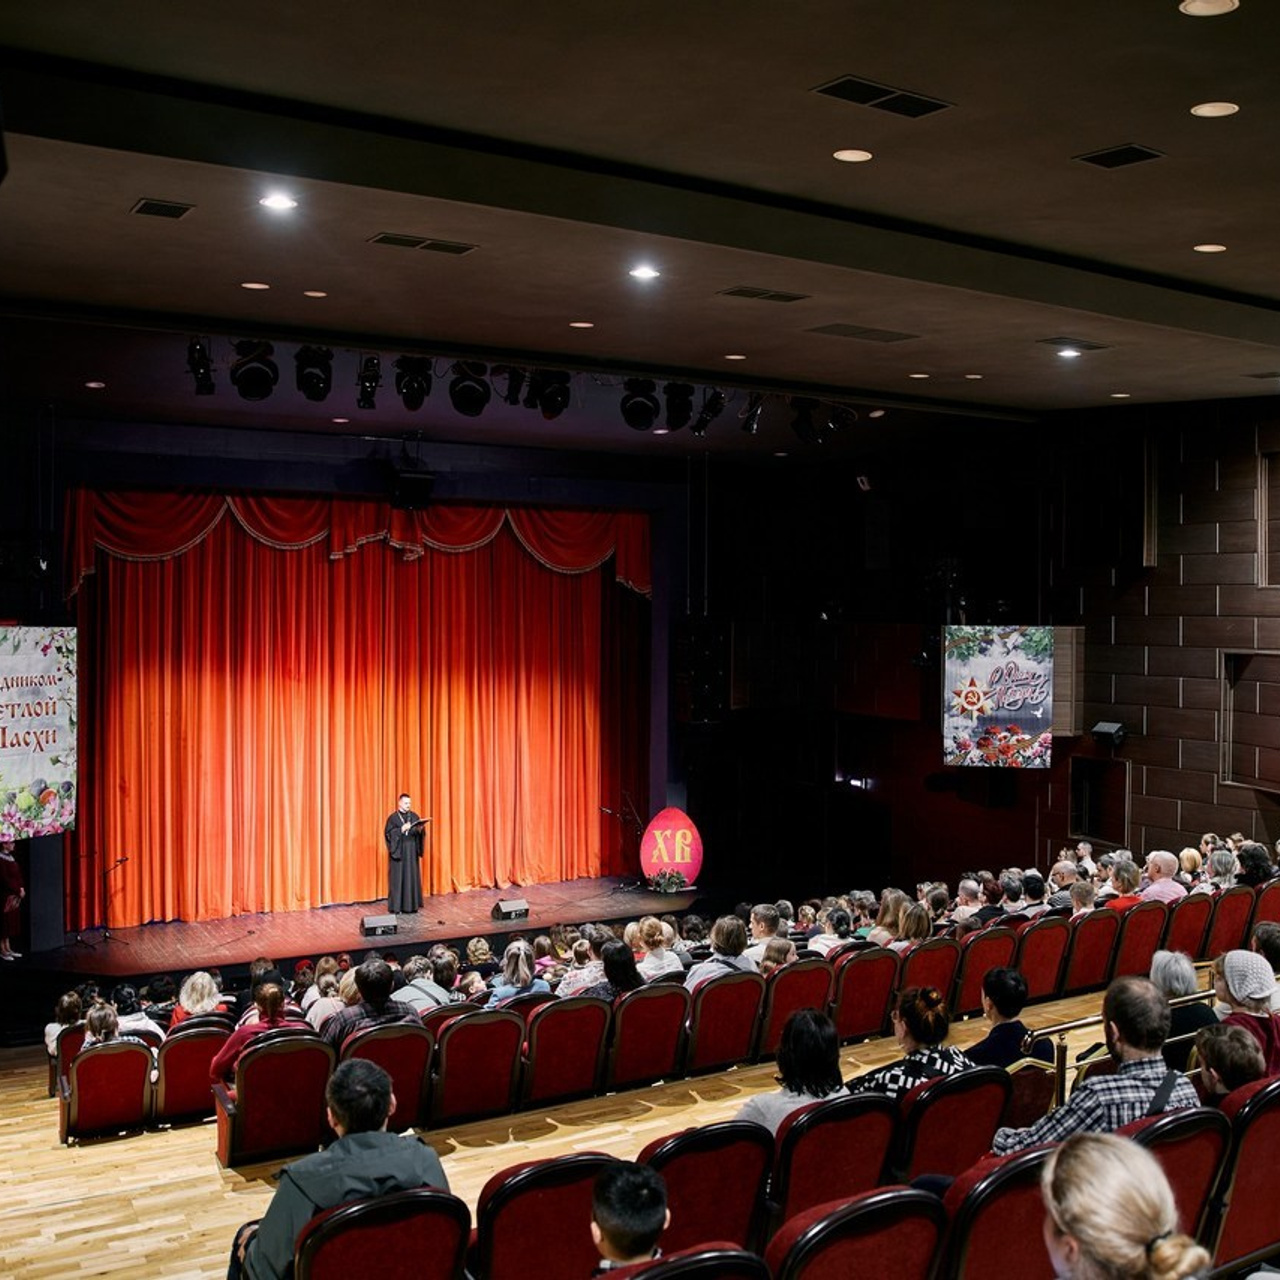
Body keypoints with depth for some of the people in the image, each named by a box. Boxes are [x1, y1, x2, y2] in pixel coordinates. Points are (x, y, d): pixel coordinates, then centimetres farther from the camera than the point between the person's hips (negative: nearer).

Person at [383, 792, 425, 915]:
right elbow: (388, 833, -11)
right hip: (398, 852, -4)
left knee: (412, 877, 5)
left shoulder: (414, 816, 9)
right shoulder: (393, 818, -4)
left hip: (412, 851, 4)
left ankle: (411, 905, 12)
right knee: (398, 878, -3)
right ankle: (396, 906, 2)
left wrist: (420, 829, -14)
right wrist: (401, 829, -22)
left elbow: (419, 833, 8)